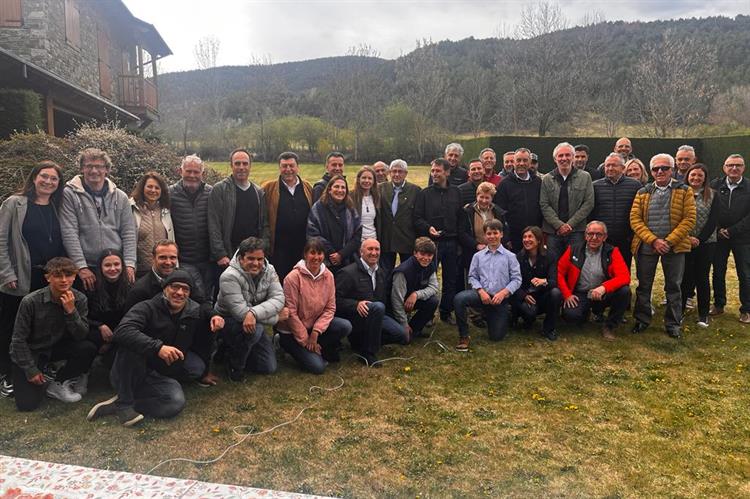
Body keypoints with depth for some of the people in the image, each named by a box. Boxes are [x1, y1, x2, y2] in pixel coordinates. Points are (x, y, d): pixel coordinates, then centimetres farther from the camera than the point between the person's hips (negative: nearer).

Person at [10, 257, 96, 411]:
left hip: (56, 346, 4)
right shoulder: (31, 301, -24)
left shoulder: (79, 299, -14)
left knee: (88, 349, -25)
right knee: (27, 404, -16)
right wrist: (31, 370, -12)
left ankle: (57, 385, -1)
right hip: (30, 351, -4)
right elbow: (19, 339, -14)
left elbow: (82, 335, -18)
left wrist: (71, 311, -32)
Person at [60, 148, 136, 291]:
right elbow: (69, 233, -6)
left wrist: (129, 264, -6)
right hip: (86, 269, -2)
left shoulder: (120, 197, 10)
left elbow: (129, 233, 6)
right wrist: (81, 266, -13)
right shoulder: (70, 194, 1)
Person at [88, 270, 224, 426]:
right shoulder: (148, 308, -13)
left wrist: (215, 320, -5)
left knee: (176, 403, -27)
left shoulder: (194, 312, 1)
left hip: (160, 375, 3)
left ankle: (117, 405, -13)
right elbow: (122, 331, -32)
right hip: (128, 374, -3)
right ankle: (125, 403, -20)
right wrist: (158, 347, -43)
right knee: (131, 345, -34)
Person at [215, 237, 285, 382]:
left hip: (255, 325, 6)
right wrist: (276, 317, -29)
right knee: (255, 329, -38)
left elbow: (278, 299, -22)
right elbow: (241, 312, -33)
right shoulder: (230, 276, -27)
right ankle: (235, 366, -10)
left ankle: (235, 351, 26)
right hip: (229, 322, -6)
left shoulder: (269, 270, -10)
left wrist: (254, 313, -41)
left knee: (269, 368, 3)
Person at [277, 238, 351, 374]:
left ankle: (319, 349, 3)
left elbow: (330, 308, -5)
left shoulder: (328, 276, -6)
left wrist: (315, 332, -17)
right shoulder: (293, 277, -20)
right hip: (291, 331, -5)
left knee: (345, 326, -20)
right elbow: (291, 313, -18)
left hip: (315, 325, 5)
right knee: (317, 366, -17)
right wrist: (305, 340, -13)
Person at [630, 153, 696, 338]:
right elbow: (635, 219, -1)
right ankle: (642, 320, 22)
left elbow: (689, 219, -6)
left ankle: (673, 324, 18)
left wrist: (669, 241, -15)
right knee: (643, 285, 8)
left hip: (674, 246, -1)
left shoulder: (684, 191, 2)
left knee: (673, 286, 6)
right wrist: (653, 240, -14)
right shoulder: (642, 193, 7)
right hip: (646, 246, 2)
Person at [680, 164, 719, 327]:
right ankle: (679, 311, 13)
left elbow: (713, 221, -1)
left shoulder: (712, 195, 5)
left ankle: (703, 315, 15)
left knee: (702, 278, 5)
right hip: (683, 243, -1)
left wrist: (699, 239, -11)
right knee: (685, 277, 2)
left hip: (706, 243, 1)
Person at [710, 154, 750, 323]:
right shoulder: (716, 185, 0)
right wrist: (718, 229, -8)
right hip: (719, 236, 2)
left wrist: (731, 231, -12)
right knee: (718, 273, 10)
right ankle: (718, 305, 24)